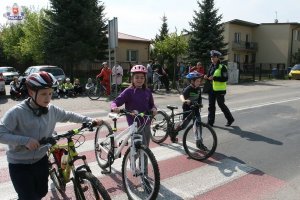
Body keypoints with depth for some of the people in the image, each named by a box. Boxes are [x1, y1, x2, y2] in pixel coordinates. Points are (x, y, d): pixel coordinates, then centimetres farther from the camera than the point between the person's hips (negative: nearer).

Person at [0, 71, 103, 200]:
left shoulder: (52, 110, -7)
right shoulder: (16, 112, -21)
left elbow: (69, 116, 5)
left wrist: (90, 120, 0)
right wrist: (25, 140, -32)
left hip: (41, 160, 5)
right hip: (20, 164, -5)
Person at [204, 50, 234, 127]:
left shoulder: (222, 67, -9)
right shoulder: (211, 67, 13)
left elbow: (225, 78, -17)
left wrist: (214, 78, -25)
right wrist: (207, 77, -2)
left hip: (219, 89, -6)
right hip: (211, 89, 7)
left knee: (221, 105, 3)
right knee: (211, 106, 6)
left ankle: (230, 119, 24)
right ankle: (210, 122, 13)